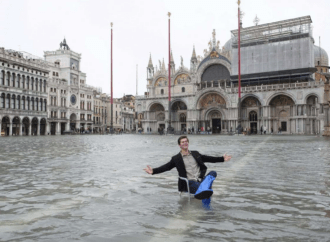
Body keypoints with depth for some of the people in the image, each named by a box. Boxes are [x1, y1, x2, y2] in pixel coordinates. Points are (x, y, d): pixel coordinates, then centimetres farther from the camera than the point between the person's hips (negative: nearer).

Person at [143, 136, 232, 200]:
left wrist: (222, 159, 20)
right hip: (189, 183, -4)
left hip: (200, 180, 4)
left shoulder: (195, 153, 20)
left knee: (213, 173, -26)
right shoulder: (176, 158, 8)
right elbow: (166, 167, -1)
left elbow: (208, 158, 25)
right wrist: (153, 171, -16)